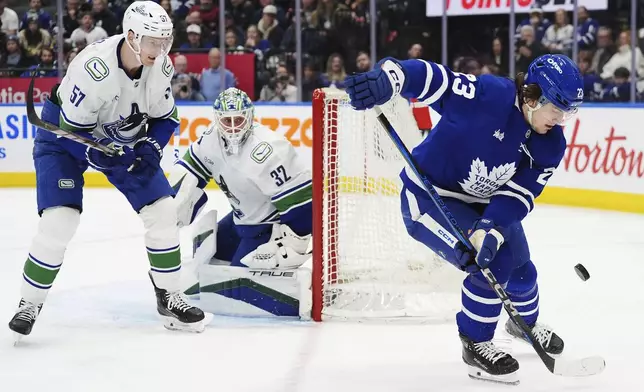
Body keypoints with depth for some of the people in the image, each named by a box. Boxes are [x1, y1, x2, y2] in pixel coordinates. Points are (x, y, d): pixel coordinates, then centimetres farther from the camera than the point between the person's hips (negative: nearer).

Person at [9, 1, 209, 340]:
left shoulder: (161, 67, -17)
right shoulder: (94, 68, -35)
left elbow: (165, 118, -1)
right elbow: (72, 130, -26)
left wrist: (149, 153, -16)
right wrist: (108, 162, -33)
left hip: (126, 138, 6)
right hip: (66, 134, -6)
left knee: (162, 210, -3)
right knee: (59, 221, -18)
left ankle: (169, 298, 11)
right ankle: (29, 304, -1)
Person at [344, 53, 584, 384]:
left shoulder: (550, 145, -12)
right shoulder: (488, 95, -30)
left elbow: (518, 195, -17)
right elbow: (432, 78, -35)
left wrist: (490, 229, -33)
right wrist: (386, 79, -53)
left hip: (484, 203, 7)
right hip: (428, 196, -7)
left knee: (521, 270, 14)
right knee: (494, 263, -21)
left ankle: (525, 322, 49)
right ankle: (475, 344, 1)